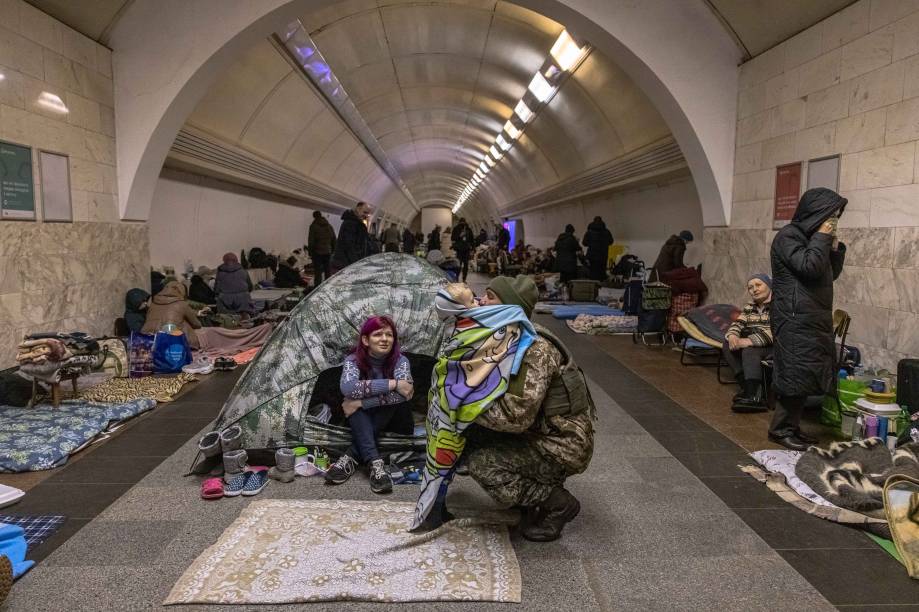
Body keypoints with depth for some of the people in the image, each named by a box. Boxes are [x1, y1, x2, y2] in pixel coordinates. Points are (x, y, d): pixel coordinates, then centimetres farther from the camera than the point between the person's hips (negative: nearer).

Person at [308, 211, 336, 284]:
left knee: (318, 272, -3)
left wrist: (310, 252, -3)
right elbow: (334, 240, 13)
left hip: (317, 252, -5)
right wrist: (332, 250, 16)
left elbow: (311, 241, -9)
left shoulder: (313, 226, -6)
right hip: (328, 252, 5)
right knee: (328, 272, 12)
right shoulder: (329, 226, 10)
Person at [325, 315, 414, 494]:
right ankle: (375, 463, -41)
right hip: (362, 421, 0)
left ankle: (350, 458, -31)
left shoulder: (400, 360, -16)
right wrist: (392, 383, -40)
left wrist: (361, 402, -38)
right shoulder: (353, 360, -15)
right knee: (354, 400, -30)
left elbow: (403, 394, -35)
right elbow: (347, 388, -37)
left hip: (394, 420, 0)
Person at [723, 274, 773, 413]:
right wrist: (732, 335, -20)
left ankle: (753, 397, -37)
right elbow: (737, 324, 5)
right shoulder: (749, 308, 16)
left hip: (774, 348, -7)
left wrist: (750, 341, -30)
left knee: (749, 351, -33)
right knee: (728, 345, -16)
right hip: (751, 347, 7)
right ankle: (748, 387, -24)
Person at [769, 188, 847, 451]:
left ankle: (791, 426, 17)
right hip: (795, 319, -9)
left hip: (814, 318, 9)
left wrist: (835, 247, 5)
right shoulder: (787, 236, -10)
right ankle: (781, 429, 2)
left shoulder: (810, 238, 17)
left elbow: (831, 274, 18)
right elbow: (809, 267, -23)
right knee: (796, 374, -8)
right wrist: (822, 238, -12)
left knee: (805, 375, 9)